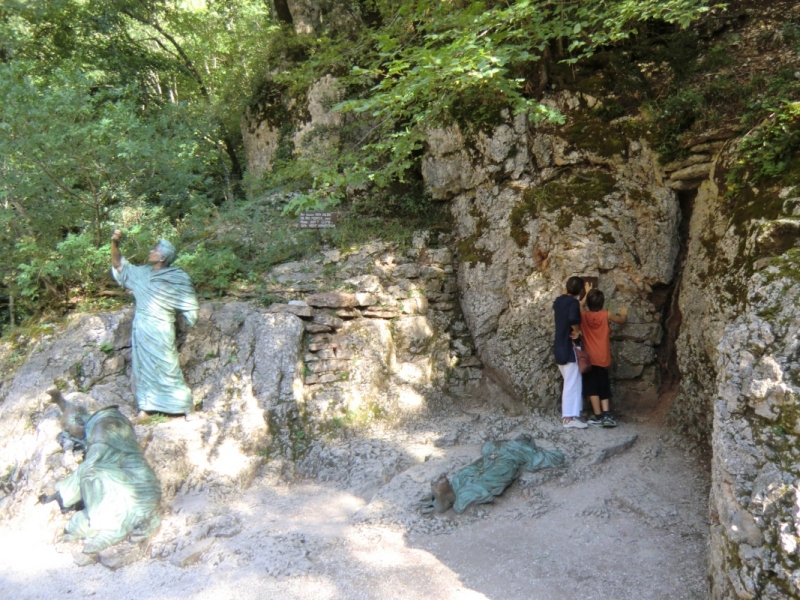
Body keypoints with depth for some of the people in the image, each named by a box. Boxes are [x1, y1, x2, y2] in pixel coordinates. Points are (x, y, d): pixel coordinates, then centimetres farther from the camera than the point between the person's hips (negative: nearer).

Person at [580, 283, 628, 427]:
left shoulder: (583, 315, -4)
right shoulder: (606, 315, -5)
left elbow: (581, 305, 22)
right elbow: (622, 321, 14)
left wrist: (587, 293, 33)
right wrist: (624, 313, 34)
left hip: (589, 359, -1)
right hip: (603, 359, 1)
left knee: (592, 388, 4)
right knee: (603, 388, 11)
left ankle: (598, 417, 3)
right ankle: (606, 415, 0)